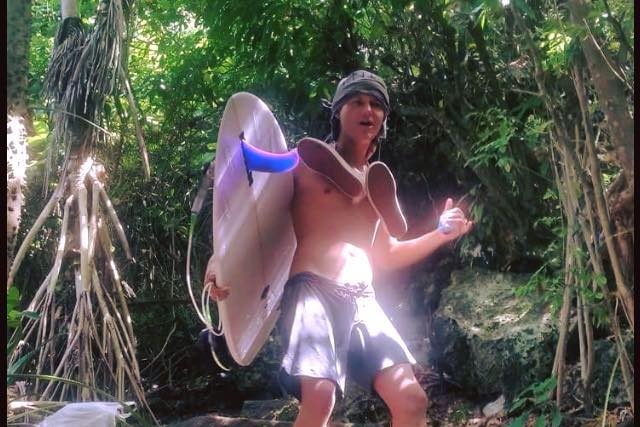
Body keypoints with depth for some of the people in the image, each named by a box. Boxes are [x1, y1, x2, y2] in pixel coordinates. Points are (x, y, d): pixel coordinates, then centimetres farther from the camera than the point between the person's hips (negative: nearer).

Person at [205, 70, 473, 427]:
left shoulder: (378, 182, 22)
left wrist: (441, 235, 20)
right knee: (320, 396, -28)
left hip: (362, 300, 6)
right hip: (311, 290, -6)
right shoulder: (305, 160, 7)